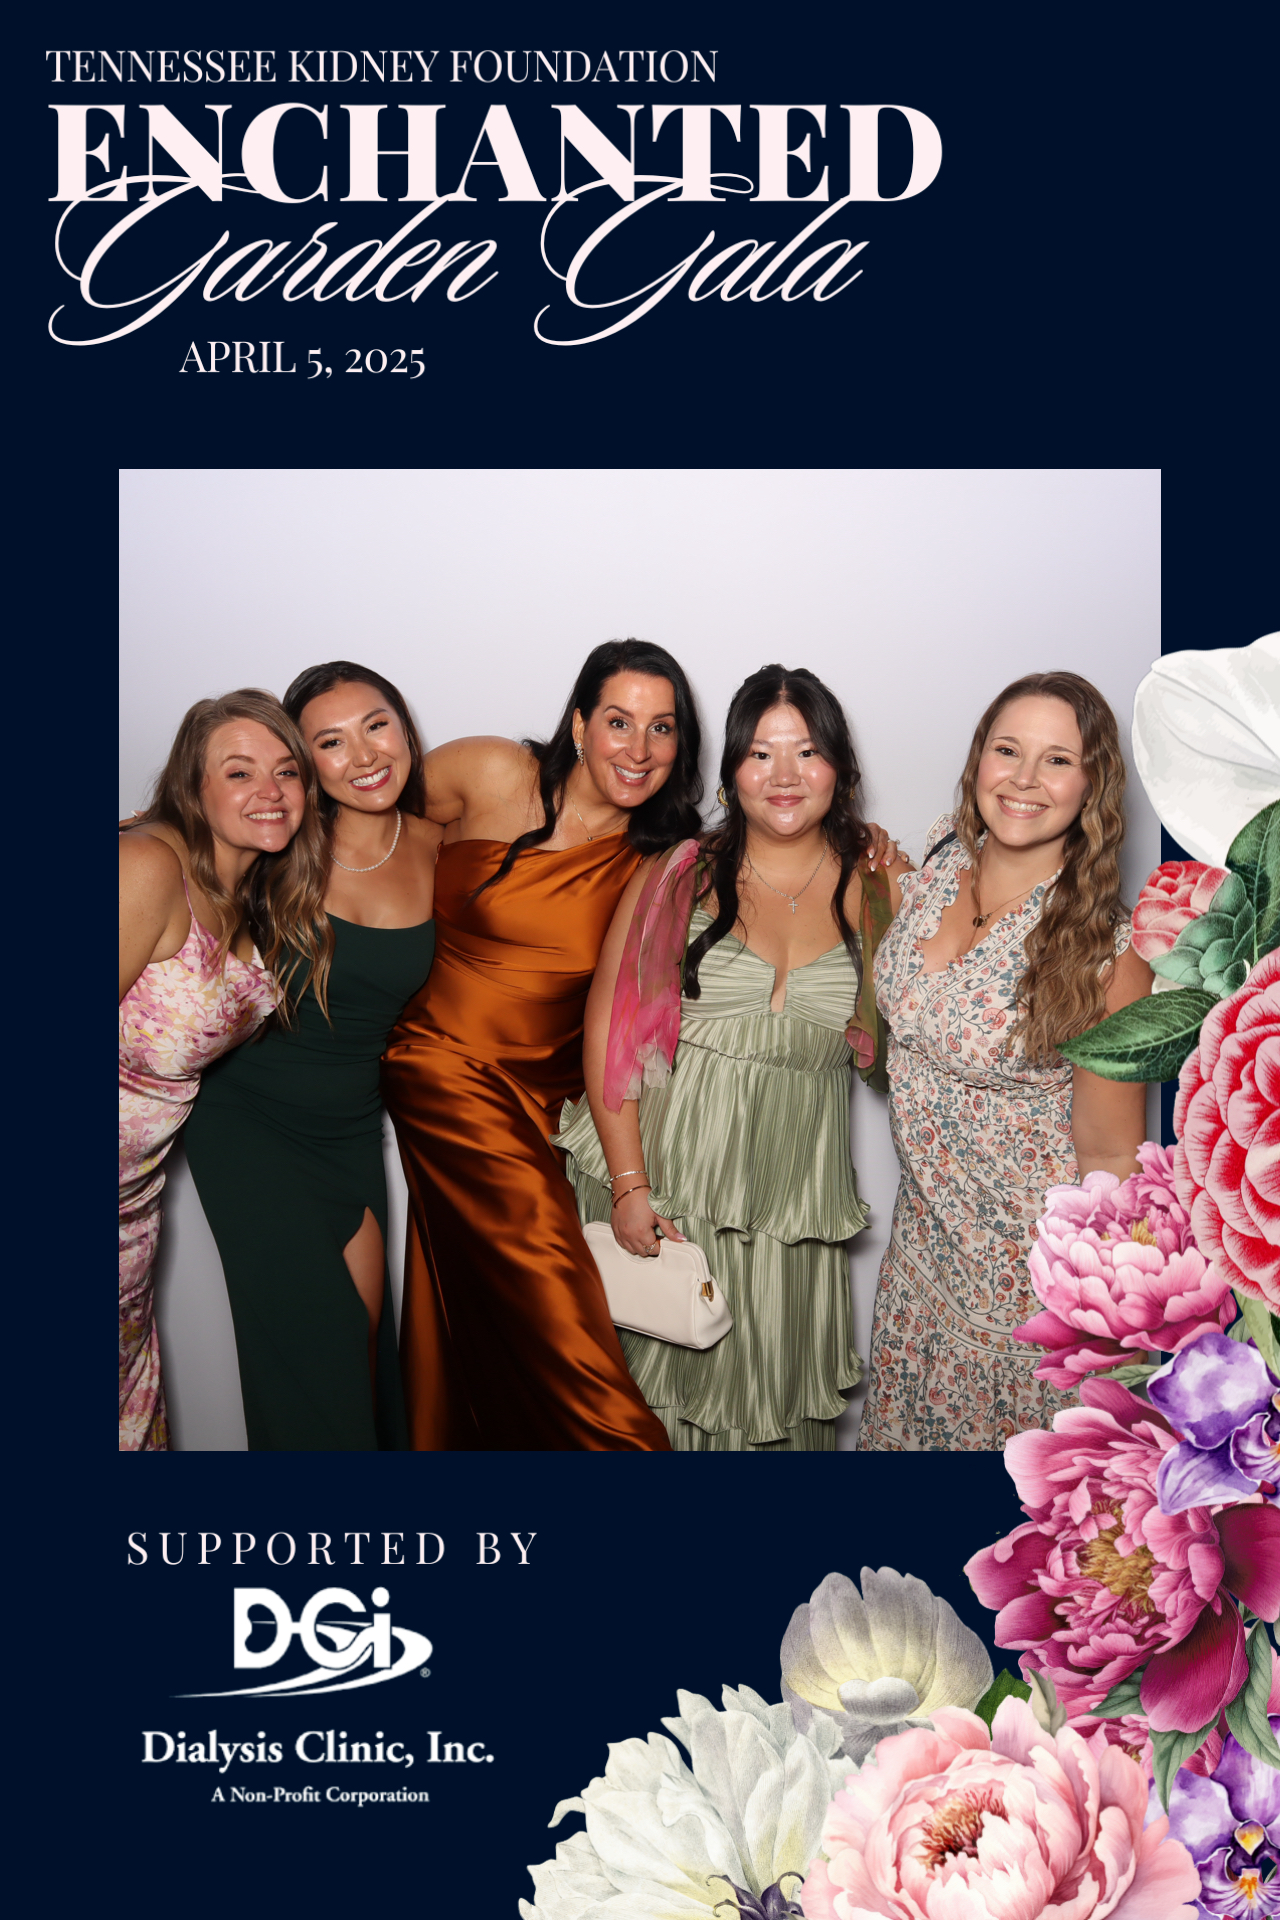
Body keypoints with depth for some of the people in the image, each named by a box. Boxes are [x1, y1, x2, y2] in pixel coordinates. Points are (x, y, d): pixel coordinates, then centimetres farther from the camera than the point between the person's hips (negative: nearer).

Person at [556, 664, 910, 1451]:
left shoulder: (871, 887, 4)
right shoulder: (679, 874, -2)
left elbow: (887, 1052, 3)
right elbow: (609, 1028, -6)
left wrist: (895, 910, -8)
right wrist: (629, 1185, -12)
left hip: (794, 1201, 1)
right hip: (662, 1184, -1)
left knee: (772, 1405, 11)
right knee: (652, 1390, 11)